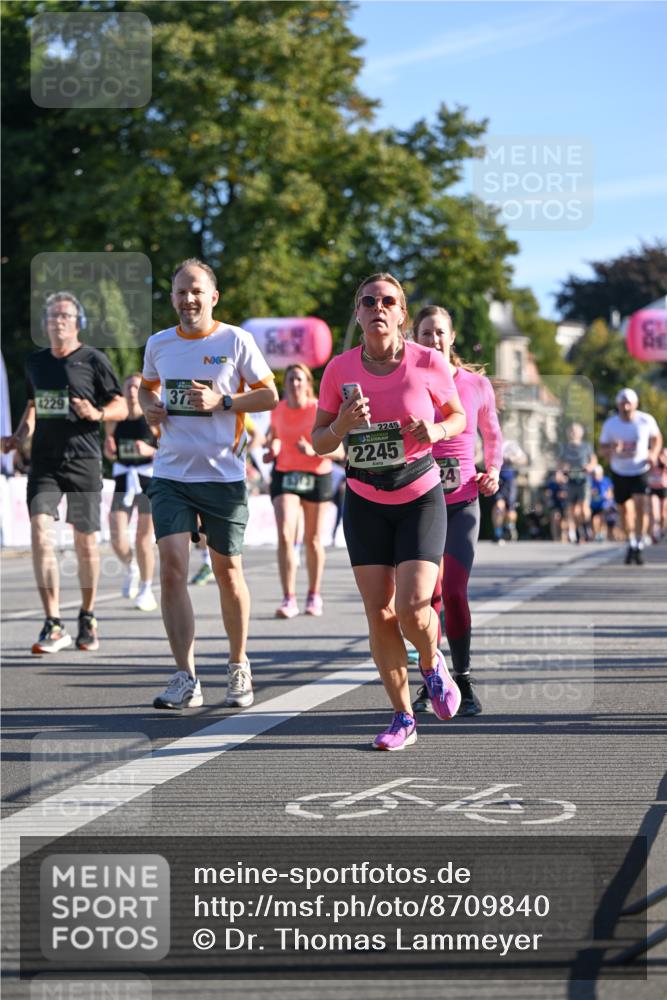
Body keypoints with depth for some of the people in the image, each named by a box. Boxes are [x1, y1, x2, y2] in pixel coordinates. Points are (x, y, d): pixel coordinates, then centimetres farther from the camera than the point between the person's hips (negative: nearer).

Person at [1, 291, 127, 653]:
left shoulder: (93, 360, -1)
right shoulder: (35, 362, 12)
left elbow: (121, 407, 1)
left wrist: (96, 414, -19)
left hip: (83, 461, -3)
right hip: (44, 462, 3)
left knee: (86, 543, 4)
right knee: (40, 533, -14)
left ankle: (87, 617, 25)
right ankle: (54, 626, -13)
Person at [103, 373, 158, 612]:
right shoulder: (115, 420, 3)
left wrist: (150, 451, -20)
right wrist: (109, 450, -6)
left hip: (148, 478, -3)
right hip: (123, 481, 3)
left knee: (144, 539, 2)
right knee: (118, 540, -7)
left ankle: (146, 590, 18)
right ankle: (131, 569, 26)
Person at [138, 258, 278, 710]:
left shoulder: (236, 341, -3)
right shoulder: (159, 343, 8)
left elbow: (270, 395, 0)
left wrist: (222, 401, -15)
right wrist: (149, 407, 3)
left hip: (224, 474, -2)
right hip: (171, 474, 2)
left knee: (228, 573, 7)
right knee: (172, 568, -12)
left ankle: (239, 668, 27)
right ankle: (186, 680, -10)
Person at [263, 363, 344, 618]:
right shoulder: (277, 411, 1)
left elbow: (339, 451, -11)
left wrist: (313, 451, -27)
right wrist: (272, 450, -1)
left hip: (316, 477, -2)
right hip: (285, 475, 2)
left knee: (312, 540, 8)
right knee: (285, 535, -15)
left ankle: (314, 596, 25)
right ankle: (289, 600, -16)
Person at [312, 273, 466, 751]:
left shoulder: (428, 363, -11)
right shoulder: (339, 370, -6)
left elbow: (458, 416, 6)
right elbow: (319, 441, 2)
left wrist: (436, 430, -16)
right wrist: (342, 426, -20)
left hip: (421, 499, -2)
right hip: (365, 502, 2)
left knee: (413, 606, -16)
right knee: (379, 613, -2)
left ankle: (433, 664, 20)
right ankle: (403, 718, 12)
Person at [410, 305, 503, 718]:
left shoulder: (477, 384, 2)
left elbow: (493, 435, 17)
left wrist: (493, 472, 1)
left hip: (462, 501, 0)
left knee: (454, 591, -12)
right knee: (428, 595, 0)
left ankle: (463, 681, 3)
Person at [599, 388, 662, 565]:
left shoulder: (646, 421, -11)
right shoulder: (610, 424, -10)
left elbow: (657, 438, 7)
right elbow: (602, 449, -3)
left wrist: (654, 454, -12)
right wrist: (611, 450, -26)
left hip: (641, 470, -2)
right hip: (619, 472, 2)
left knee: (640, 504, -20)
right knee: (625, 509, 10)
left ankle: (639, 544, -11)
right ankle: (630, 543, 31)